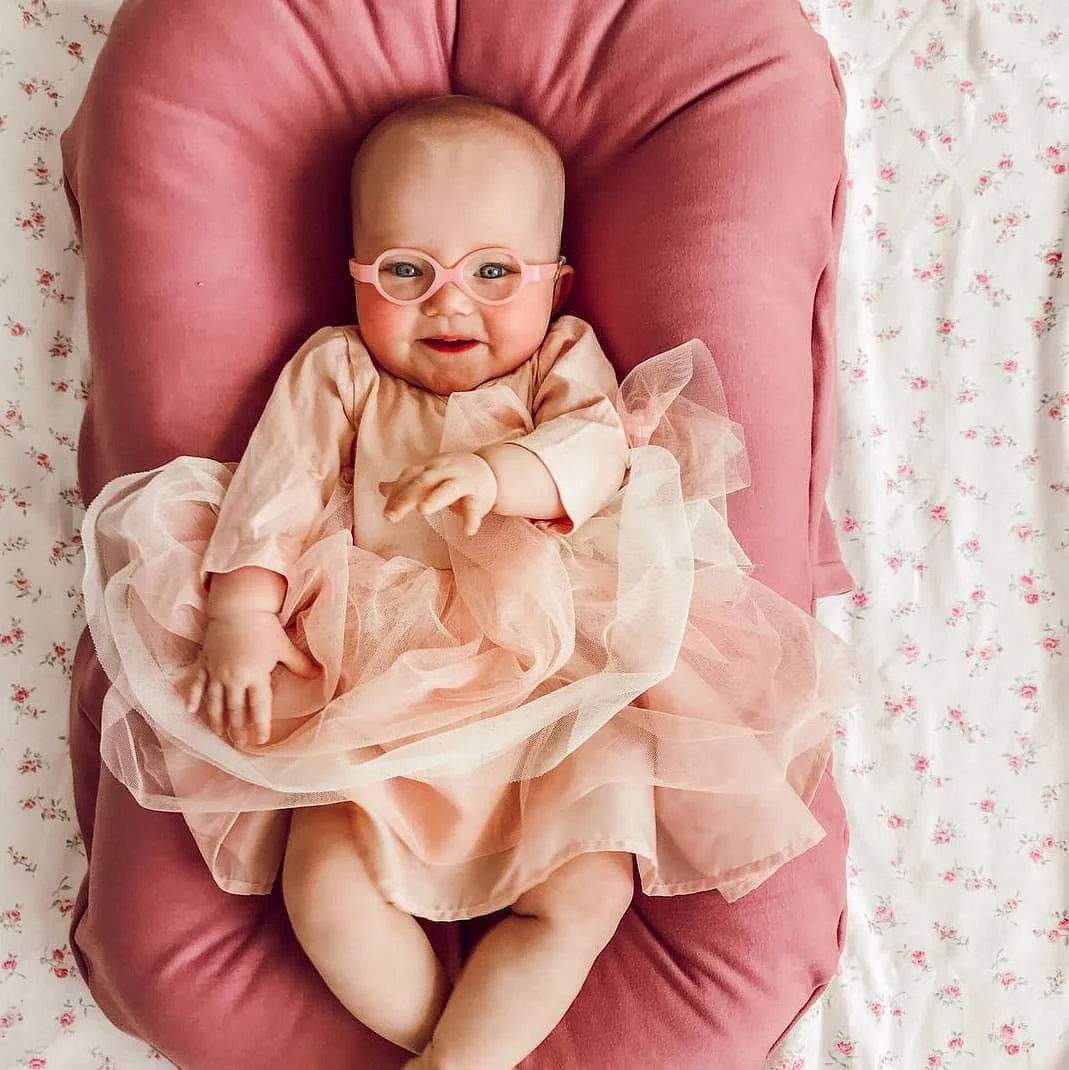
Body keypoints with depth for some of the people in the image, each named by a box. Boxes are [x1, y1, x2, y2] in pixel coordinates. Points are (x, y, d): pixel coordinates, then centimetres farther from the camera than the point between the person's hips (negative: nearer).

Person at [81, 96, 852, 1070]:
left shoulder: (565, 361, 10)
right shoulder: (336, 375, 10)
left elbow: (595, 451, -9)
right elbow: (275, 497, 2)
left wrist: (497, 469, -28)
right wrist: (241, 614, -11)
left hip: (548, 691, 0)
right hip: (374, 697, 1)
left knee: (585, 894, -14)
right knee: (325, 888, -15)